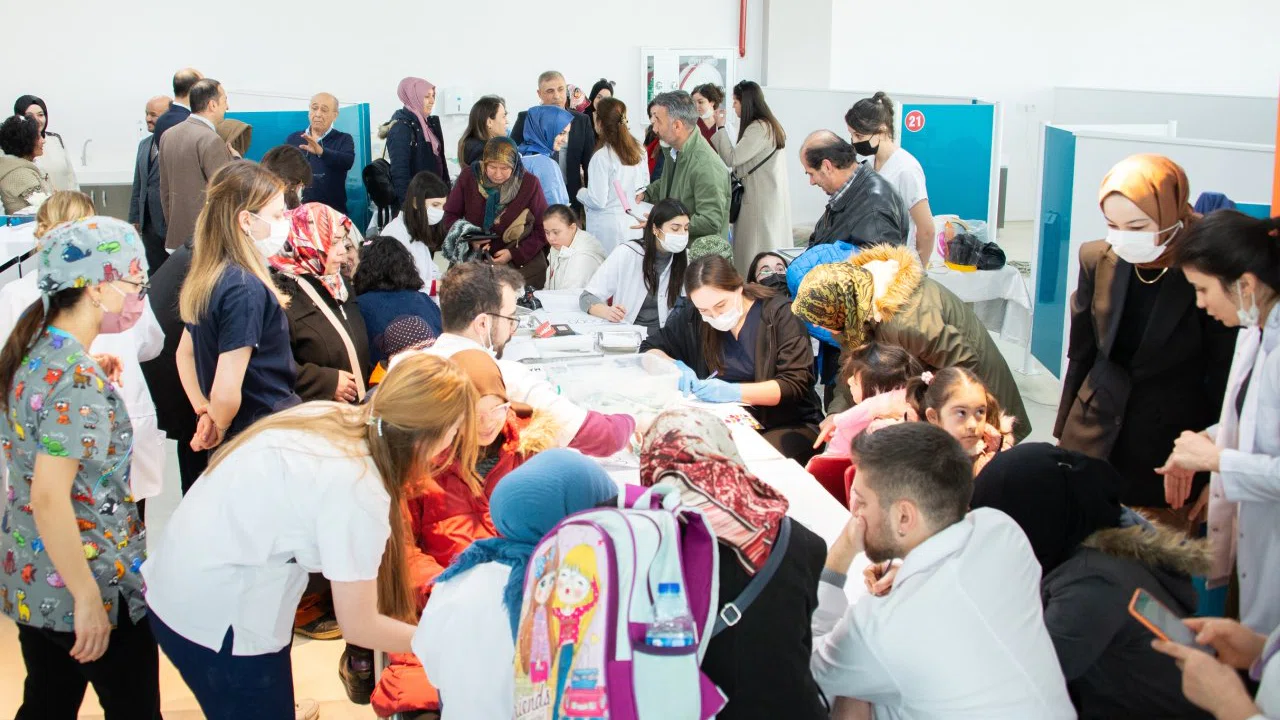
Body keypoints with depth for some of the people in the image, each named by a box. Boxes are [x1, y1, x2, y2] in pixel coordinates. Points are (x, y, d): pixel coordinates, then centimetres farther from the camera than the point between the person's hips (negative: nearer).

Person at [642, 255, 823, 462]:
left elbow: (796, 384, -14)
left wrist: (734, 392, -27)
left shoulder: (780, 314, -9)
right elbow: (650, 350, 13)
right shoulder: (693, 317, 3)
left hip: (788, 426, -3)